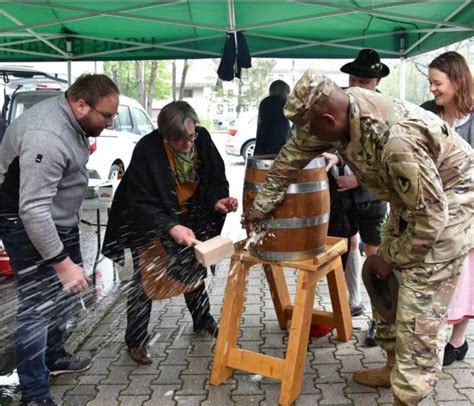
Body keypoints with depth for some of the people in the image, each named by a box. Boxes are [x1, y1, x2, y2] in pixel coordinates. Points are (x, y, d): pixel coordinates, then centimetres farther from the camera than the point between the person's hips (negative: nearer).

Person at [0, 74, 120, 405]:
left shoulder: (71, 117, -1)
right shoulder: (47, 138, -32)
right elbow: (33, 210, -34)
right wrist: (62, 263, -32)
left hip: (59, 220, 10)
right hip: (27, 225, -10)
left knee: (65, 292, 21)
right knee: (37, 308, -6)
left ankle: (54, 357, 41)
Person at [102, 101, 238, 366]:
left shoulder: (202, 138, -18)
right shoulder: (147, 150, -32)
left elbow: (216, 177, -7)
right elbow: (141, 203, -31)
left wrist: (218, 200, -28)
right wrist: (170, 227, -44)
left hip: (187, 217, 5)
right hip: (149, 222, -5)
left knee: (194, 268, 20)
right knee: (146, 278, 1)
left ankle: (202, 320, 42)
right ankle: (137, 339, 19)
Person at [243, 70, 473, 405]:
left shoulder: (394, 139, -39)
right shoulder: (337, 107, -13)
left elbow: (430, 217, -30)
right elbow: (295, 153, 1)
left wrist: (390, 258, -15)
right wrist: (261, 205, 7)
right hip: (412, 195, 9)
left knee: (420, 304, -10)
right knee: (380, 279, 14)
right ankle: (396, 365, 29)